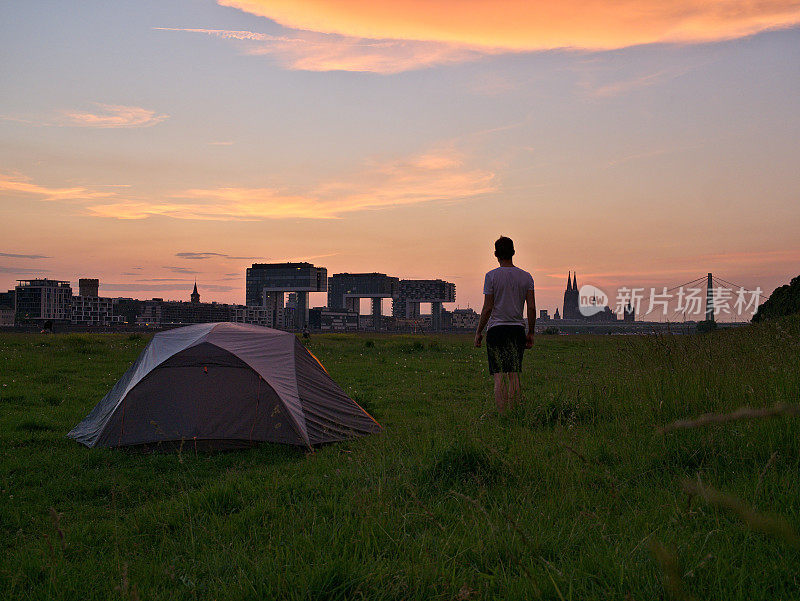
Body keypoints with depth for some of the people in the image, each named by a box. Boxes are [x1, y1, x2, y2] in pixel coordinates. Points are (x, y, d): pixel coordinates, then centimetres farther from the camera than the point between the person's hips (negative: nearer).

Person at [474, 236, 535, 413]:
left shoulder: (491, 276, -3)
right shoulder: (526, 277, 7)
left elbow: (487, 308, -6)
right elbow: (531, 308, 3)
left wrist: (478, 332, 3)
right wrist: (530, 333, 11)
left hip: (496, 329, -3)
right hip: (518, 329, 3)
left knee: (499, 377, -3)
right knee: (514, 376, 9)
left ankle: (502, 415, -8)